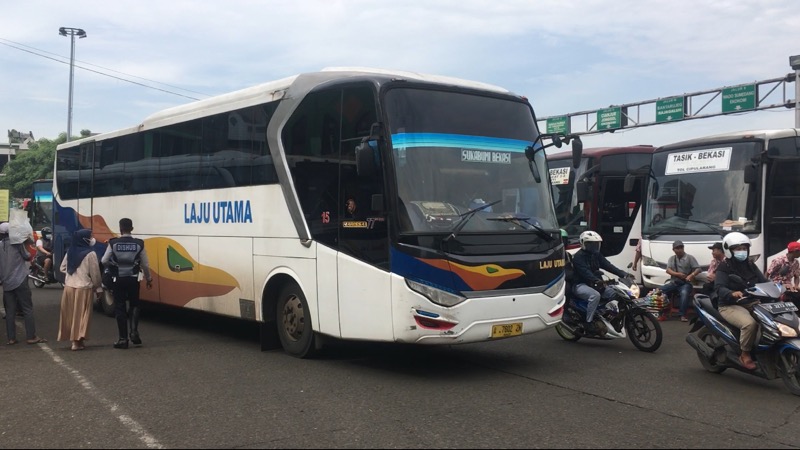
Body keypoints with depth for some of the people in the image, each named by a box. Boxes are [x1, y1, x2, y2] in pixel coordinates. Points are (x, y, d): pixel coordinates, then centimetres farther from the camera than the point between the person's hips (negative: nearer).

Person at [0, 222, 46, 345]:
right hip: (20, 280, -4)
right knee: (28, 309, -1)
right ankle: (31, 337, -3)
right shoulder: (17, 242, -5)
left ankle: (11, 338, 5)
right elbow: (27, 256, 3)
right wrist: (31, 255, 21)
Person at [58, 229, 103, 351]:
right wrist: (98, 288, 1)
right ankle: (77, 341, -1)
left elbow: (62, 268, 14)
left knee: (70, 314, 12)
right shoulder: (90, 254, -13)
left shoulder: (70, 252, 6)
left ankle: (74, 338, 19)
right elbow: (95, 273, -10)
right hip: (83, 288, -6)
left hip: (69, 287, 6)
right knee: (81, 314, 0)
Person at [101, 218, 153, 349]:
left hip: (118, 280, -1)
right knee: (134, 305, 19)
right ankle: (134, 332, 1)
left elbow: (104, 261, -6)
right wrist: (149, 279, 14)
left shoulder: (113, 243, -6)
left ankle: (123, 339, 7)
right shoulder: (139, 244, -4)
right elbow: (145, 265, 0)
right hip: (133, 279, 1)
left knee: (120, 308, 7)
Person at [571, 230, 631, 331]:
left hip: (593, 284, 8)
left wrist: (622, 273, -12)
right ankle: (589, 322, -31)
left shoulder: (596, 255, 13)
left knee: (614, 293, -9)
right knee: (595, 295, -36)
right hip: (580, 285, -8)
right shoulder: (578, 256, -12)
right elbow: (584, 271, -28)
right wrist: (596, 280, -45)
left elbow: (608, 266, 3)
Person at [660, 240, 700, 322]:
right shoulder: (671, 258, 14)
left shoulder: (690, 257, 3)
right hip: (673, 282, 4)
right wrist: (677, 274, -17)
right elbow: (668, 270, 1)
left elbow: (698, 269, -4)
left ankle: (683, 315, -37)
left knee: (684, 293, -37)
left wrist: (691, 275, -23)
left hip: (686, 283, -4)